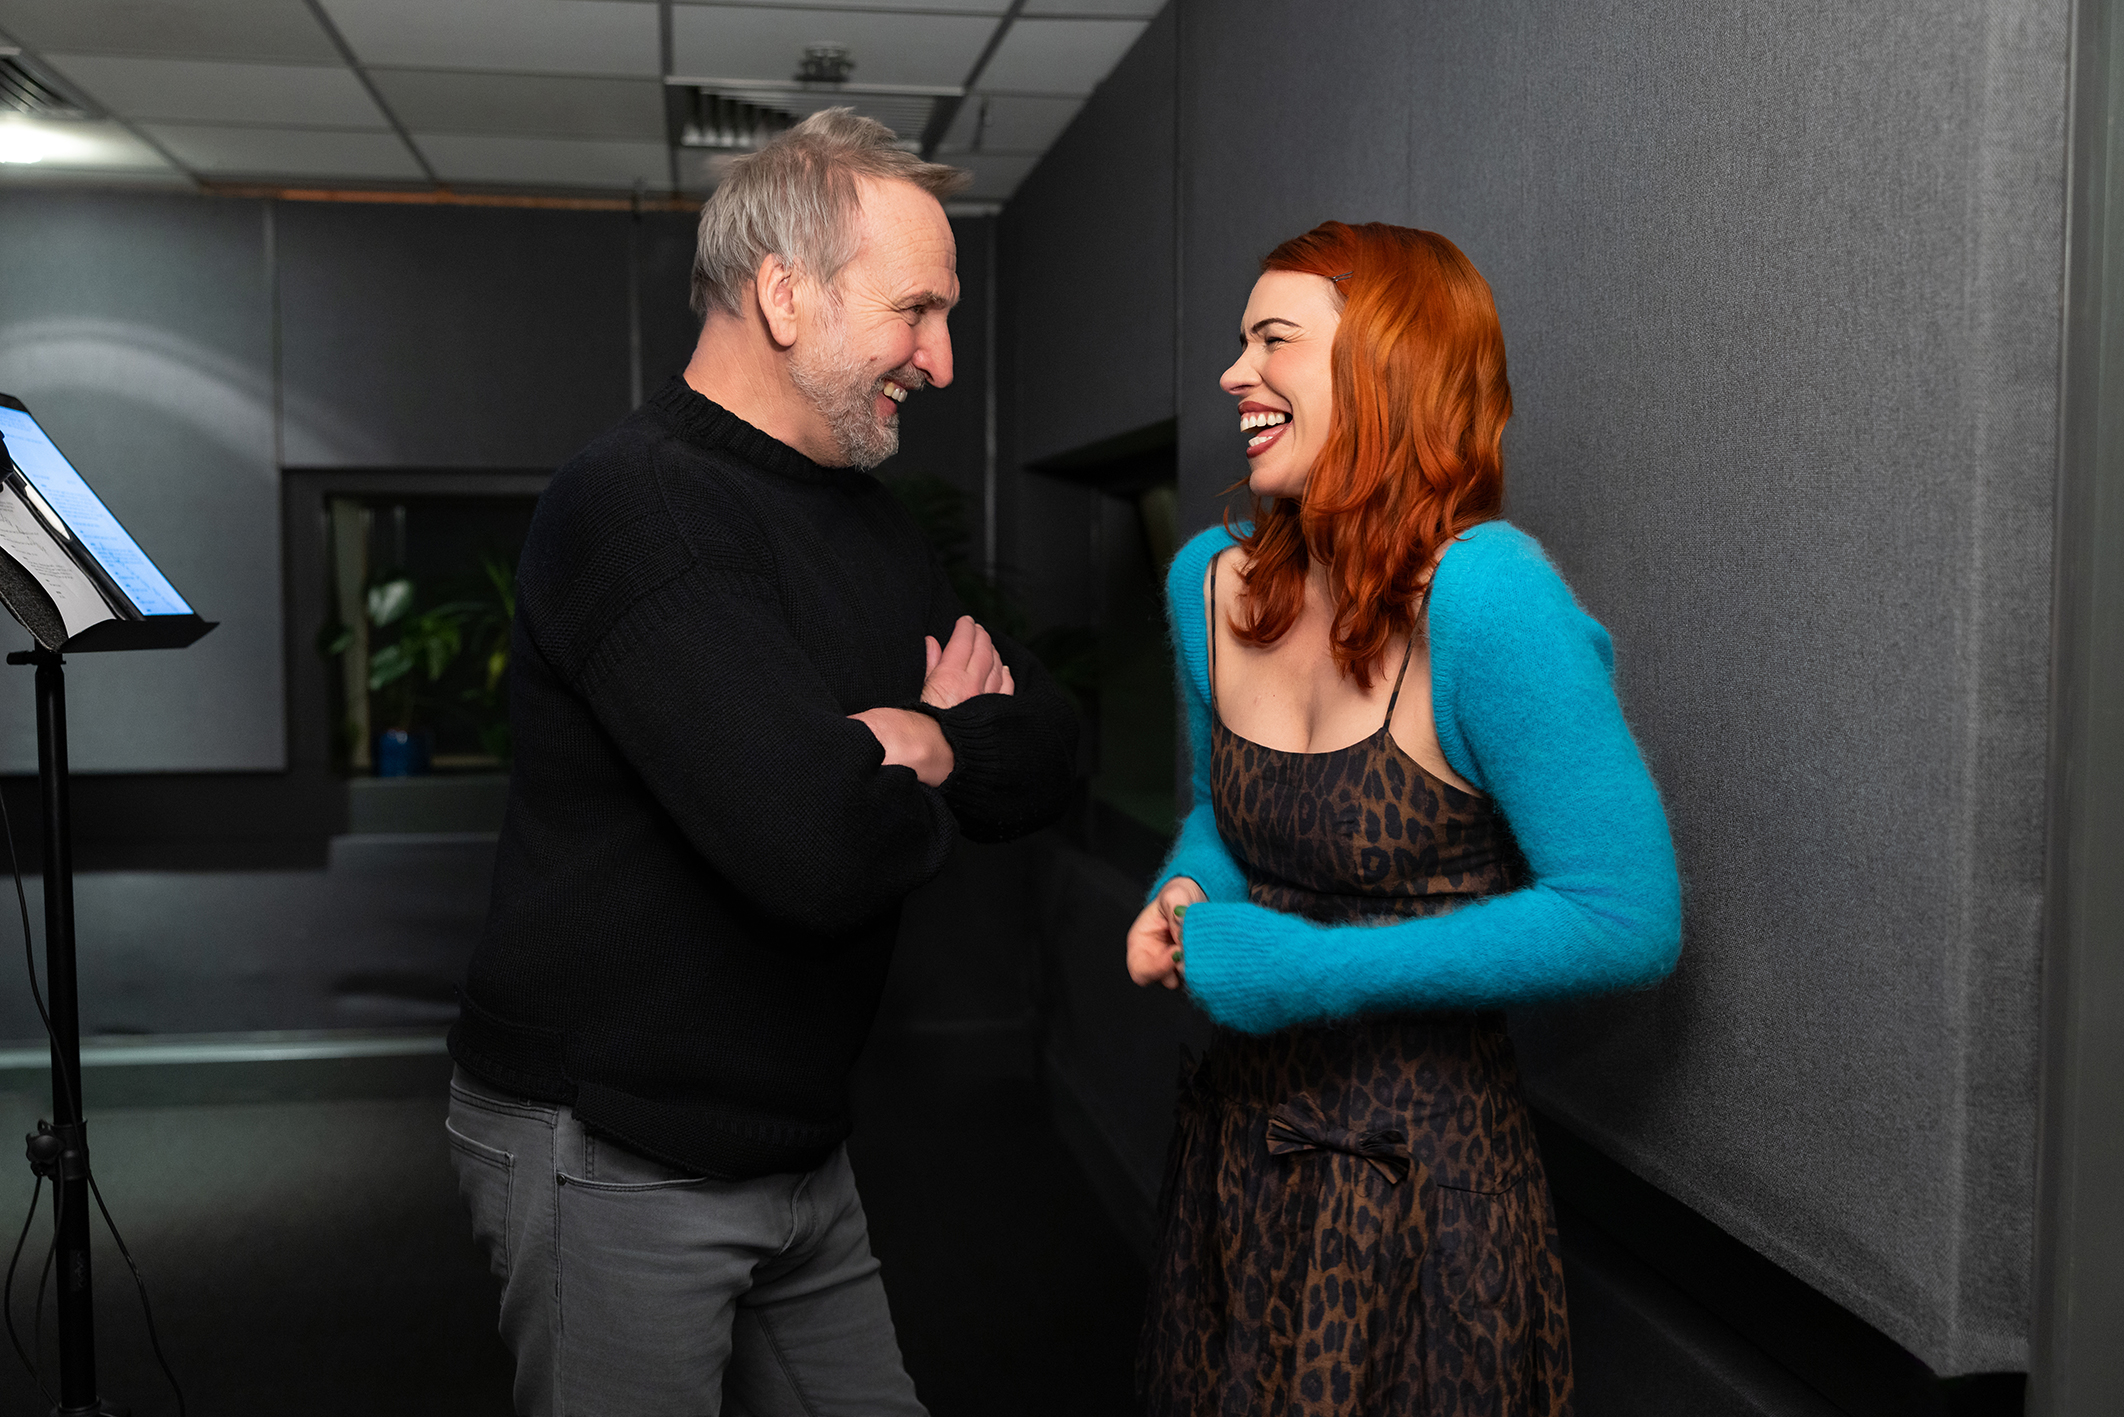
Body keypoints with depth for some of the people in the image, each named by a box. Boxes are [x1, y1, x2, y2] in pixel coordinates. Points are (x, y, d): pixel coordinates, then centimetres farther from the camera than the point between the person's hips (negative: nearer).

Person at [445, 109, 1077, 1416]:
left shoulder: (871, 522, 9)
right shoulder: (640, 505, -21)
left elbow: (1048, 758, 8)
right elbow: (822, 844, -32)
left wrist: (934, 740, -14)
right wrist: (928, 780, -10)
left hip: (801, 1147, 8)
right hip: (617, 1158, -8)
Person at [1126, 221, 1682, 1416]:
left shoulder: (1487, 599, -22)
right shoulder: (1212, 581, 0)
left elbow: (1630, 919, -23)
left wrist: (1312, 971, -21)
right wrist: (1185, 898, -6)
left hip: (1423, 1171, -6)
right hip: (1235, 1138, 7)